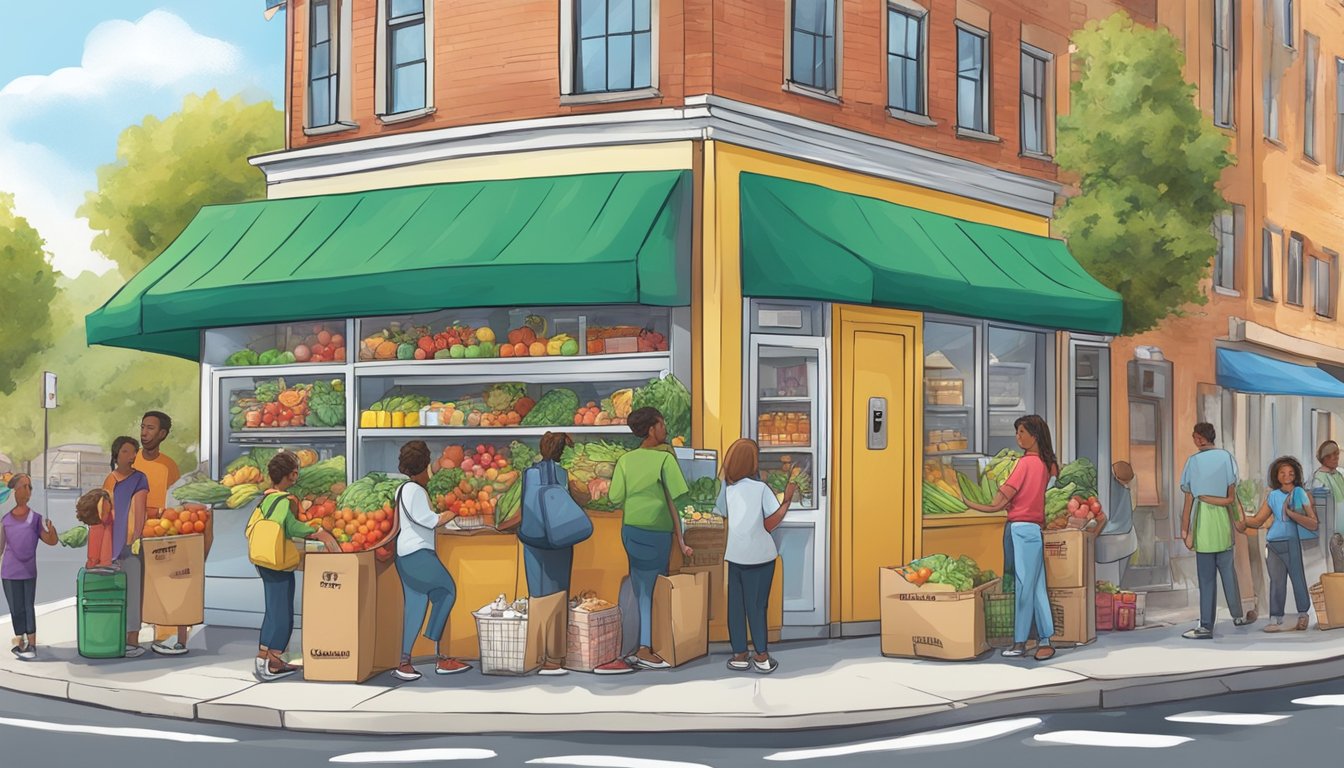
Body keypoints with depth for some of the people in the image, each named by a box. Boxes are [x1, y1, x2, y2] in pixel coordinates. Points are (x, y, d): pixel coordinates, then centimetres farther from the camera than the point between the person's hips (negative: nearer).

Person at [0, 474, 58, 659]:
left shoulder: (36, 519, 0)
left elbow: (51, 540, -7)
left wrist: (50, 528, -27)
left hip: (29, 571, -1)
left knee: (29, 607, -2)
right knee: (16, 609, 4)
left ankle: (31, 645, -3)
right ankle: (20, 642, 12)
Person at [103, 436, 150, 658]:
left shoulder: (139, 479, -4)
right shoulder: (109, 480, 12)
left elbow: (140, 511, -8)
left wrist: (137, 540, -15)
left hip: (130, 543, -5)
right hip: (113, 543, 5)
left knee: (132, 590, -5)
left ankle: (133, 641, -4)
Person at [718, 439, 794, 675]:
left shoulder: (727, 487, 0)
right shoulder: (761, 489, -10)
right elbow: (770, 524, -12)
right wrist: (787, 500, -4)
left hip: (735, 555, 3)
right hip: (759, 556, -3)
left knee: (736, 605, 10)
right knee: (757, 605, 4)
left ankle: (740, 656, 13)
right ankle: (762, 657, 8)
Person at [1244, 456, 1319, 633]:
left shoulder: (1302, 494, 3)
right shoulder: (1273, 496, 14)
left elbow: (1313, 524, -4)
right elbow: (1258, 520, 15)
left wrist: (1292, 513, -17)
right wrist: (1244, 523, -6)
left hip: (1297, 543, -3)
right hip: (1275, 543, 3)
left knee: (1299, 578, -2)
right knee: (1276, 580, -3)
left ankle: (1303, 616, 14)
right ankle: (1275, 619, -4)